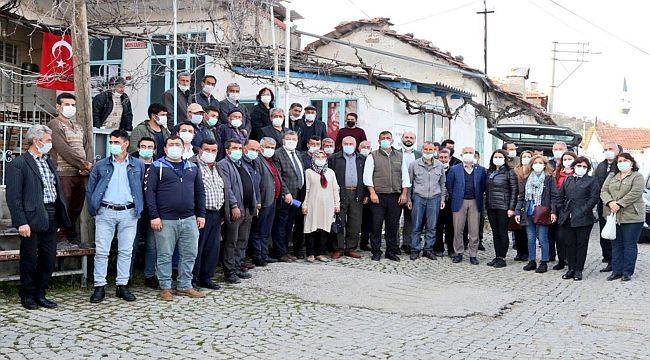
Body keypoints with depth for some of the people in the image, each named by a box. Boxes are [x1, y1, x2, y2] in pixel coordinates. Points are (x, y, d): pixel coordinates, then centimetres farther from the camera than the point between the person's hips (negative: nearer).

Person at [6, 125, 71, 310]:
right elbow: (13, 197, -12)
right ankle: (27, 296, 19)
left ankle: (40, 294, 23)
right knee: (29, 258, 4)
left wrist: (61, 216, 12)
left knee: (49, 259, 11)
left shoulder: (49, 162, 16)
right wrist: (21, 222, -19)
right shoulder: (17, 164, -8)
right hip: (32, 219, -7)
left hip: (51, 218, 7)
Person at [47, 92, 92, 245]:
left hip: (81, 174, 7)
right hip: (64, 174, -7)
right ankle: (61, 238, 0)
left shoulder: (78, 127, 22)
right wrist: (85, 165, -12)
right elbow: (65, 150, -13)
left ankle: (71, 236, 21)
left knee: (76, 208, 10)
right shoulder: (54, 125, -3)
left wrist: (86, 167, -2)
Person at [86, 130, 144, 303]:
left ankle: (122, 286, 14)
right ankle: (99, 287, 5)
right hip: (105, 212, 0)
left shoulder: (138, 165, 7)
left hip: (129, 213, 0)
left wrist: (139, 209, 3)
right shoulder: (100, 165, 7)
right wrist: (93, 210, 2)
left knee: (126, 251, 5)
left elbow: (142, 189, 10)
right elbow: (90, 190, 9)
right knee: (101, 251, -2)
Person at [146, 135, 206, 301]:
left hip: (189, 219, 4)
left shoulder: (192, 167, 14)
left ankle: (184, 286, 19)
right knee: (165, 255, 2)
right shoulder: (157, 167, 1)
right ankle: (165, 288, 14)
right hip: (165, 219, -4)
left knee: (189, 254, 7)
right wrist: (154, 216, -12)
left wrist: (201, 214, 9)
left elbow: (200, 192, 17)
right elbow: (149, 191, -5)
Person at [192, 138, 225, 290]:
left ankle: (206, 278, 20)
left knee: (213, 247, 10)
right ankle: (192, 279, 5)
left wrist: (221, 212, 20)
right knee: (197, 248, -4)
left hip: (216, 214, 8)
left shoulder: (217, 168, 19)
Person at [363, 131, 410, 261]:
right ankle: (376, 252, 6)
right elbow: (367, 176, -1)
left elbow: (405, 176, 12)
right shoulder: (373, 156, 5)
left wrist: (404, 194, 3)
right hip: (378, 196, -3)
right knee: (376, 225, -2)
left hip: (395, 197, 3)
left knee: (393, 226, 5)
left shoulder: (399, 156, 14)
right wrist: (372, 193, -10)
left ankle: (391, 252, 14)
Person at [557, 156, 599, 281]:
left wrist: (583, 211, -12)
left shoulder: (592, 181, 2)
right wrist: (562, 211, 5)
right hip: (567, 219, 4)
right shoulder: (567, 180, 15)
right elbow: (560, 197, 16)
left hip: (583, 219, -4)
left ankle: (578, 270, 9)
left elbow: (594, 198, -7)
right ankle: (571, 269, 17)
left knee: (581, 245, 2)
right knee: (570, 244, 8)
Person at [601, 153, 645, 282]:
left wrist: (619, 204, -20)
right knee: (616, 245, 9)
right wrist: (610, 202, -15)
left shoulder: (637, 177, 1)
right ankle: (616, 271, 15)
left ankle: (627, 272, 7)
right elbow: (604, 191, 5)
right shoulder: (611, 176, 16)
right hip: (613, 216, 5)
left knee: (629, 246, 0)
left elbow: (635, 193, -13)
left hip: (631, 217, -5)